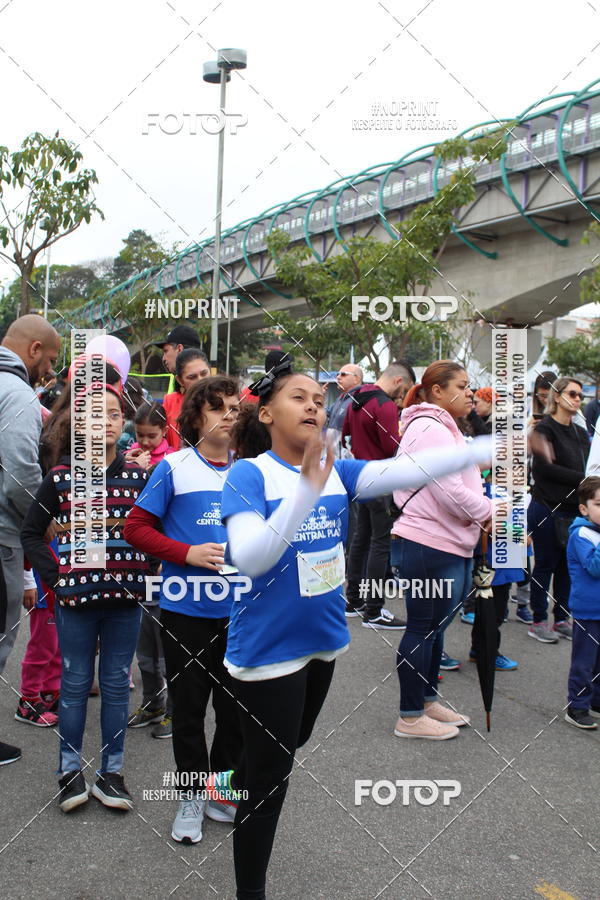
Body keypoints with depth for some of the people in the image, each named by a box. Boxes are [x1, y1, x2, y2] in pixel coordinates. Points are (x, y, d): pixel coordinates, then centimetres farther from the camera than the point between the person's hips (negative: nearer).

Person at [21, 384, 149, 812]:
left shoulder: (139, 476, 1)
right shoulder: (61, 476, -3)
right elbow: (31, 532, 3)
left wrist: (143, 574, -3)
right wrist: (55, 575, -7)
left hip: (124, 597, 2)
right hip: (76, 598, -1)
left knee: (117, 684, 10)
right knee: (76, 682, 10)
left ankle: (111, 772, 23)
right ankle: (70, 771, 24)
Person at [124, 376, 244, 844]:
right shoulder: (174, 467, -6)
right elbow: (137, 527, -6)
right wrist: (188, 553, -17)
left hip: (238, 608, 3)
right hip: (186, 608, -3)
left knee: (236, 704, 11)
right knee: (189, 704, 9)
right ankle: (192, 796, 26)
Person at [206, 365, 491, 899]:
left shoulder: (338, 472, -3)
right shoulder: (249, 475, -17)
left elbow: (411, 469, -14)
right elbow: (249, 559, -31)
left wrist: (491, 445, -22)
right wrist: (307, 490, -41)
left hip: (325, 638, 6)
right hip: (268, 648, -6)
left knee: (292, 742, 29)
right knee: (271, 778, 6)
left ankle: (232, 782, 59)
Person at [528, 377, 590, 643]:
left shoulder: (581, 433, 15)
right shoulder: (545, 429, -7)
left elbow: (587, 468, 13)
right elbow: (545, 468, -17)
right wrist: (582, 479, -18)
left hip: (573, 509, 7)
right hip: (547, 509, -7)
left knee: (568, 566, 11)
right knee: (546, 565, 1)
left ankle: (561, 620, 21)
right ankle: (538, 621, 11)